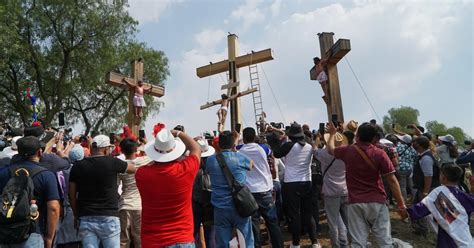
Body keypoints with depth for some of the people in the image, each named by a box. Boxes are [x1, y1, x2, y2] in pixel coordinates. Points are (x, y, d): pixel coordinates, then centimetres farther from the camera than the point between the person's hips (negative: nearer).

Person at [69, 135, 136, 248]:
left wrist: (76, 215, 17)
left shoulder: (78, 166, 2)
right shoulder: (113, 162, -7)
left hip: (86, 219, 3)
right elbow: (133, 169, 11)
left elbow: (72, 194, 7)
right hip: (109, 218, -3)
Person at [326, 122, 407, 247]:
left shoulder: (348, 151, -1)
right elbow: (392, 181, -8)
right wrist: (401, 205, -2)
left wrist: (332, 134, 38)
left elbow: (331, 149, 21)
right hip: (376, 202, -1)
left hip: (355, 203, 1)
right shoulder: (379, 154, -7)